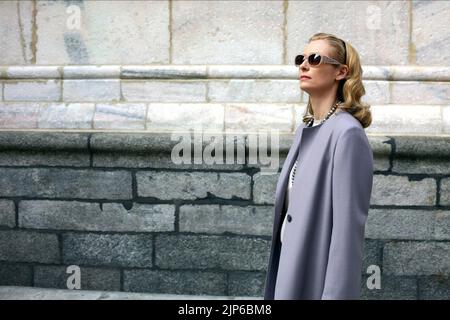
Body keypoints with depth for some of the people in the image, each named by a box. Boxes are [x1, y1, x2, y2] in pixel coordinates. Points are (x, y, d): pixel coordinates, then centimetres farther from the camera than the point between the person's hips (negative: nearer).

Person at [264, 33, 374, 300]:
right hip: (292, 265, 7)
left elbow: (349, 225, -20)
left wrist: (336, 294, -20)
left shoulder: (347, 133, -17)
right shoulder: (306, 129, 7)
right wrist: (278, 277, 13)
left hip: (318, 273, -7)